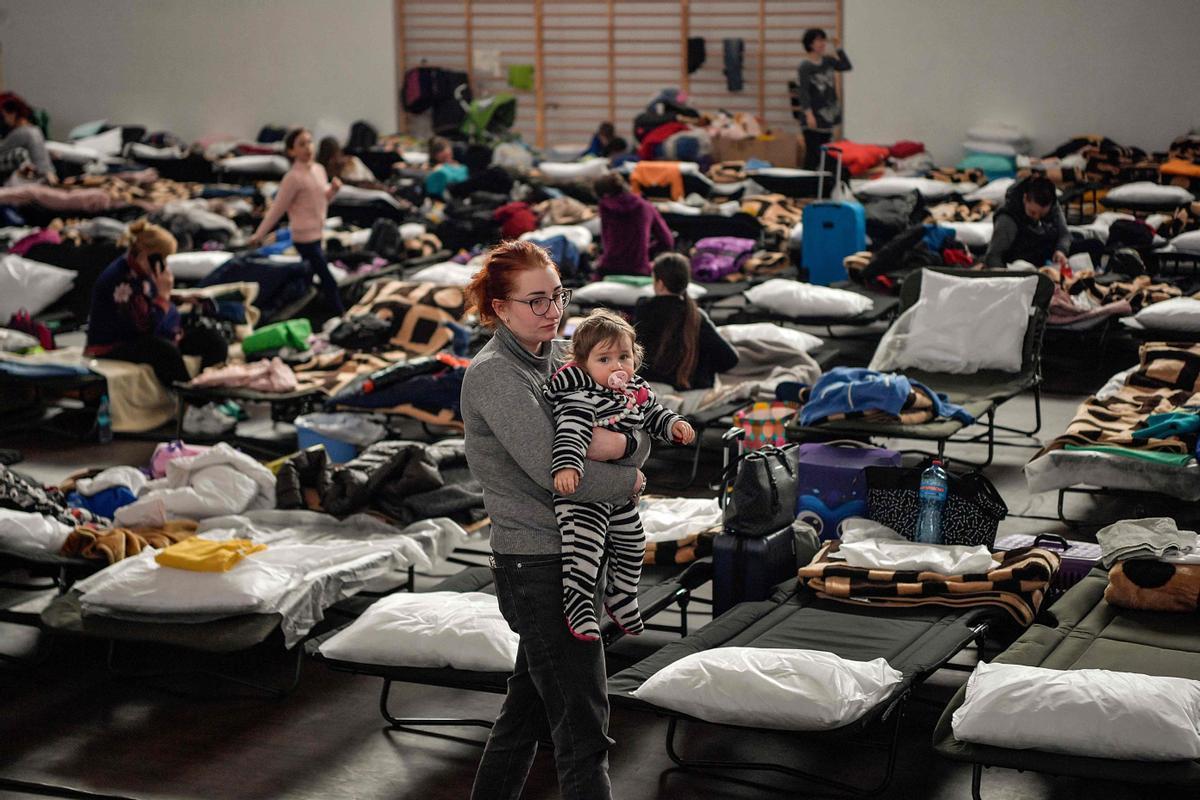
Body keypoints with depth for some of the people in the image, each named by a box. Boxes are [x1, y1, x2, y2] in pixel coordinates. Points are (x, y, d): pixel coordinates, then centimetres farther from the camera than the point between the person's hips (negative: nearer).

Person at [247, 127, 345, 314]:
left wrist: (333, 189, -3)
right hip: (305, 237, -8)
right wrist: (259, 234, -7)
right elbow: (277, 209, -11)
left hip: (317, 235, 8)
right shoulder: (293, 177, -18)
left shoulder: (319, 170, 6)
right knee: (328, 280, -8)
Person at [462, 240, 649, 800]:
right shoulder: (494, 374, -14)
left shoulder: (554, 363, 11)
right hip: (536, 565, -9)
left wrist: (621, 444, -16)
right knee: (583, 729, -6)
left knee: (529, 705, 20)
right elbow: (551, 470, -23)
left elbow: (641, 444, 7)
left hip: (571, 556, 9)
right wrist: (627, 483, -10)